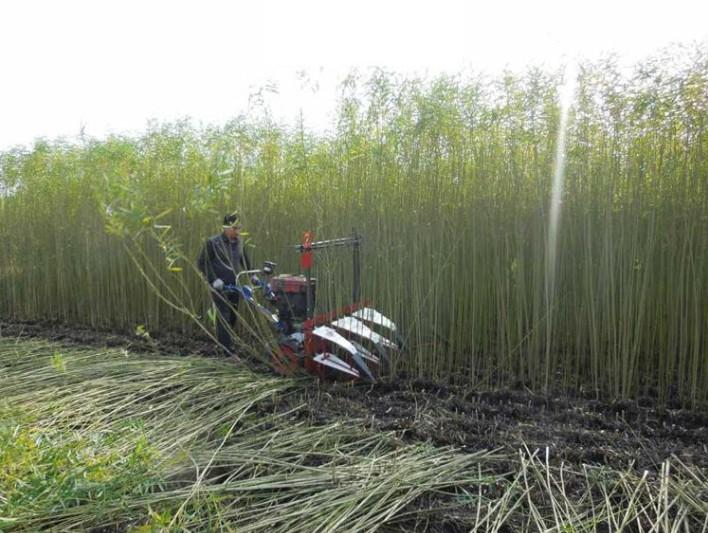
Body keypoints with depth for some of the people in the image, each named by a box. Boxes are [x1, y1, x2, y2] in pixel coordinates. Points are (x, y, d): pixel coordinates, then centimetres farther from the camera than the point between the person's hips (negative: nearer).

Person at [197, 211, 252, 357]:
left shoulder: (239, 241, 7)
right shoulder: (212, 242, -9)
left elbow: (244, 260, 23)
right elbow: (202, 262, -8)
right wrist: (213, 279, -15)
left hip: (234, 286, 6)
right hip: (220, 287, -6)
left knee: (232, 317, 11)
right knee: (224, 318, -9)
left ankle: (223, 343, 29)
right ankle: (229, 352, -9)